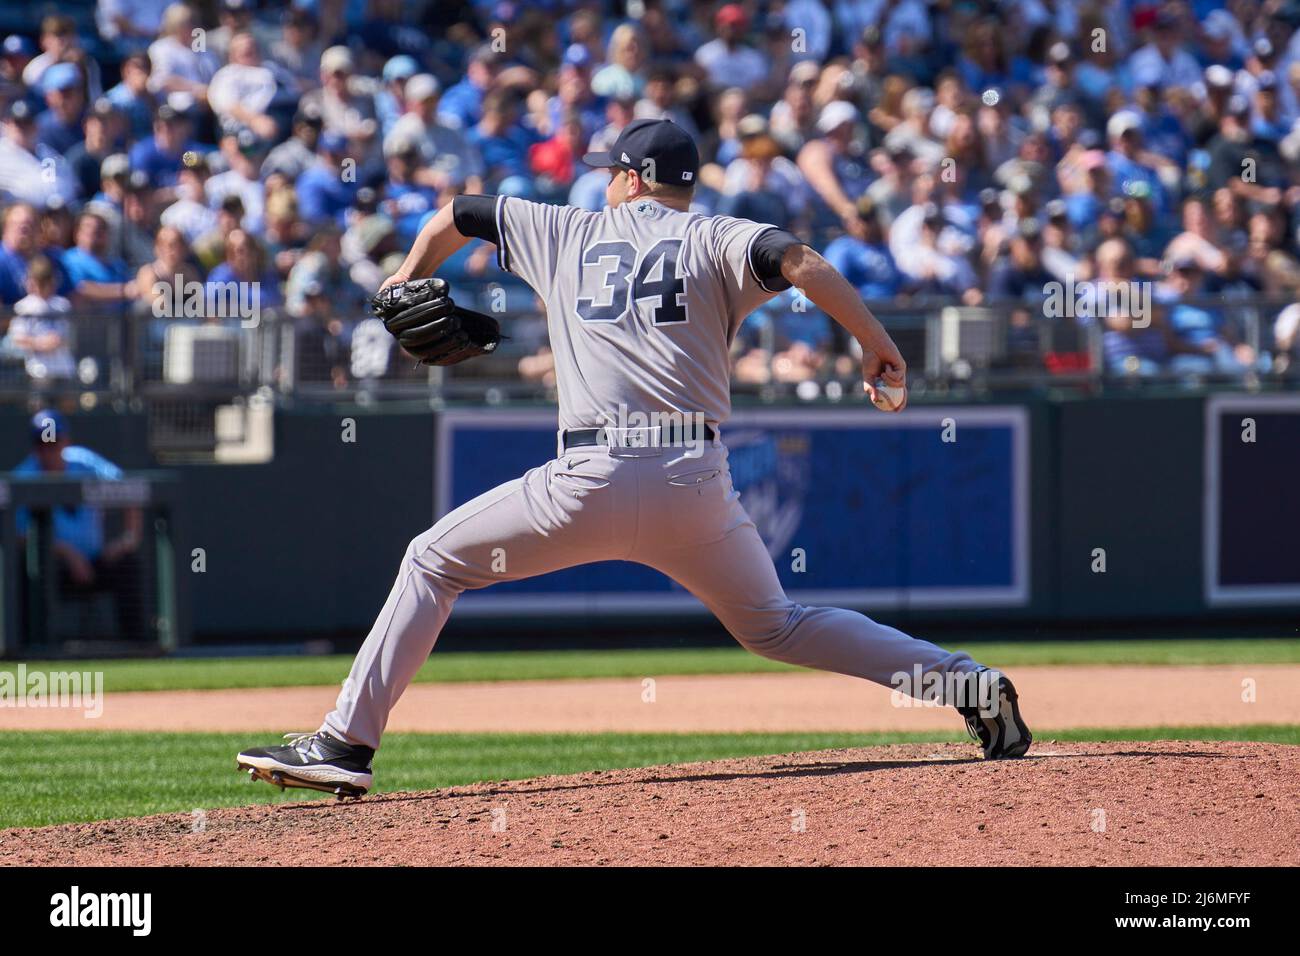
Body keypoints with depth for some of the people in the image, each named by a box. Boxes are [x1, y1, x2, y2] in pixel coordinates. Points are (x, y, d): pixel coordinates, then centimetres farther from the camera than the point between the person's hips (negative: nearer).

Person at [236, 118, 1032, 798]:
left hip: (593, 479, -2)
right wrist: (878, 346, -2)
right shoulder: (714, 241, 12)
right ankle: (969, 684, 7)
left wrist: (409, 279, 50)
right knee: (775, 626, 21)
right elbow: (801, 262, -9)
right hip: (699, 485, 2)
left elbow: (457, 216, 31)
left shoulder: (569, 234, 18)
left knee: (434, 562, 14)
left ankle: (345, 744, 3)